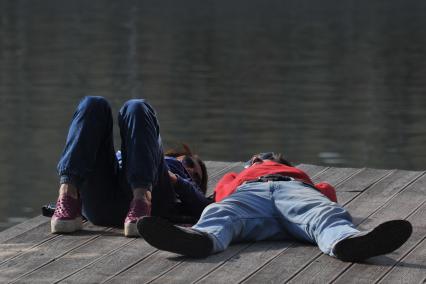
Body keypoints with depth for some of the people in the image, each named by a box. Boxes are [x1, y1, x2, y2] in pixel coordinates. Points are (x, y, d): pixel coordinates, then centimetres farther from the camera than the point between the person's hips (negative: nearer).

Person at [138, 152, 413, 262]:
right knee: (219, 215, -38)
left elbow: (327, 191, 29)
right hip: (248, 192, 0)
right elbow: (223, 191, 27)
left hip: (294, 188, 0)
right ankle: (200, 237, -74)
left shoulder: (298, 173, 49)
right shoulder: (236, 177, 50)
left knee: (327, 215, -37)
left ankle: (348, 240, -73)